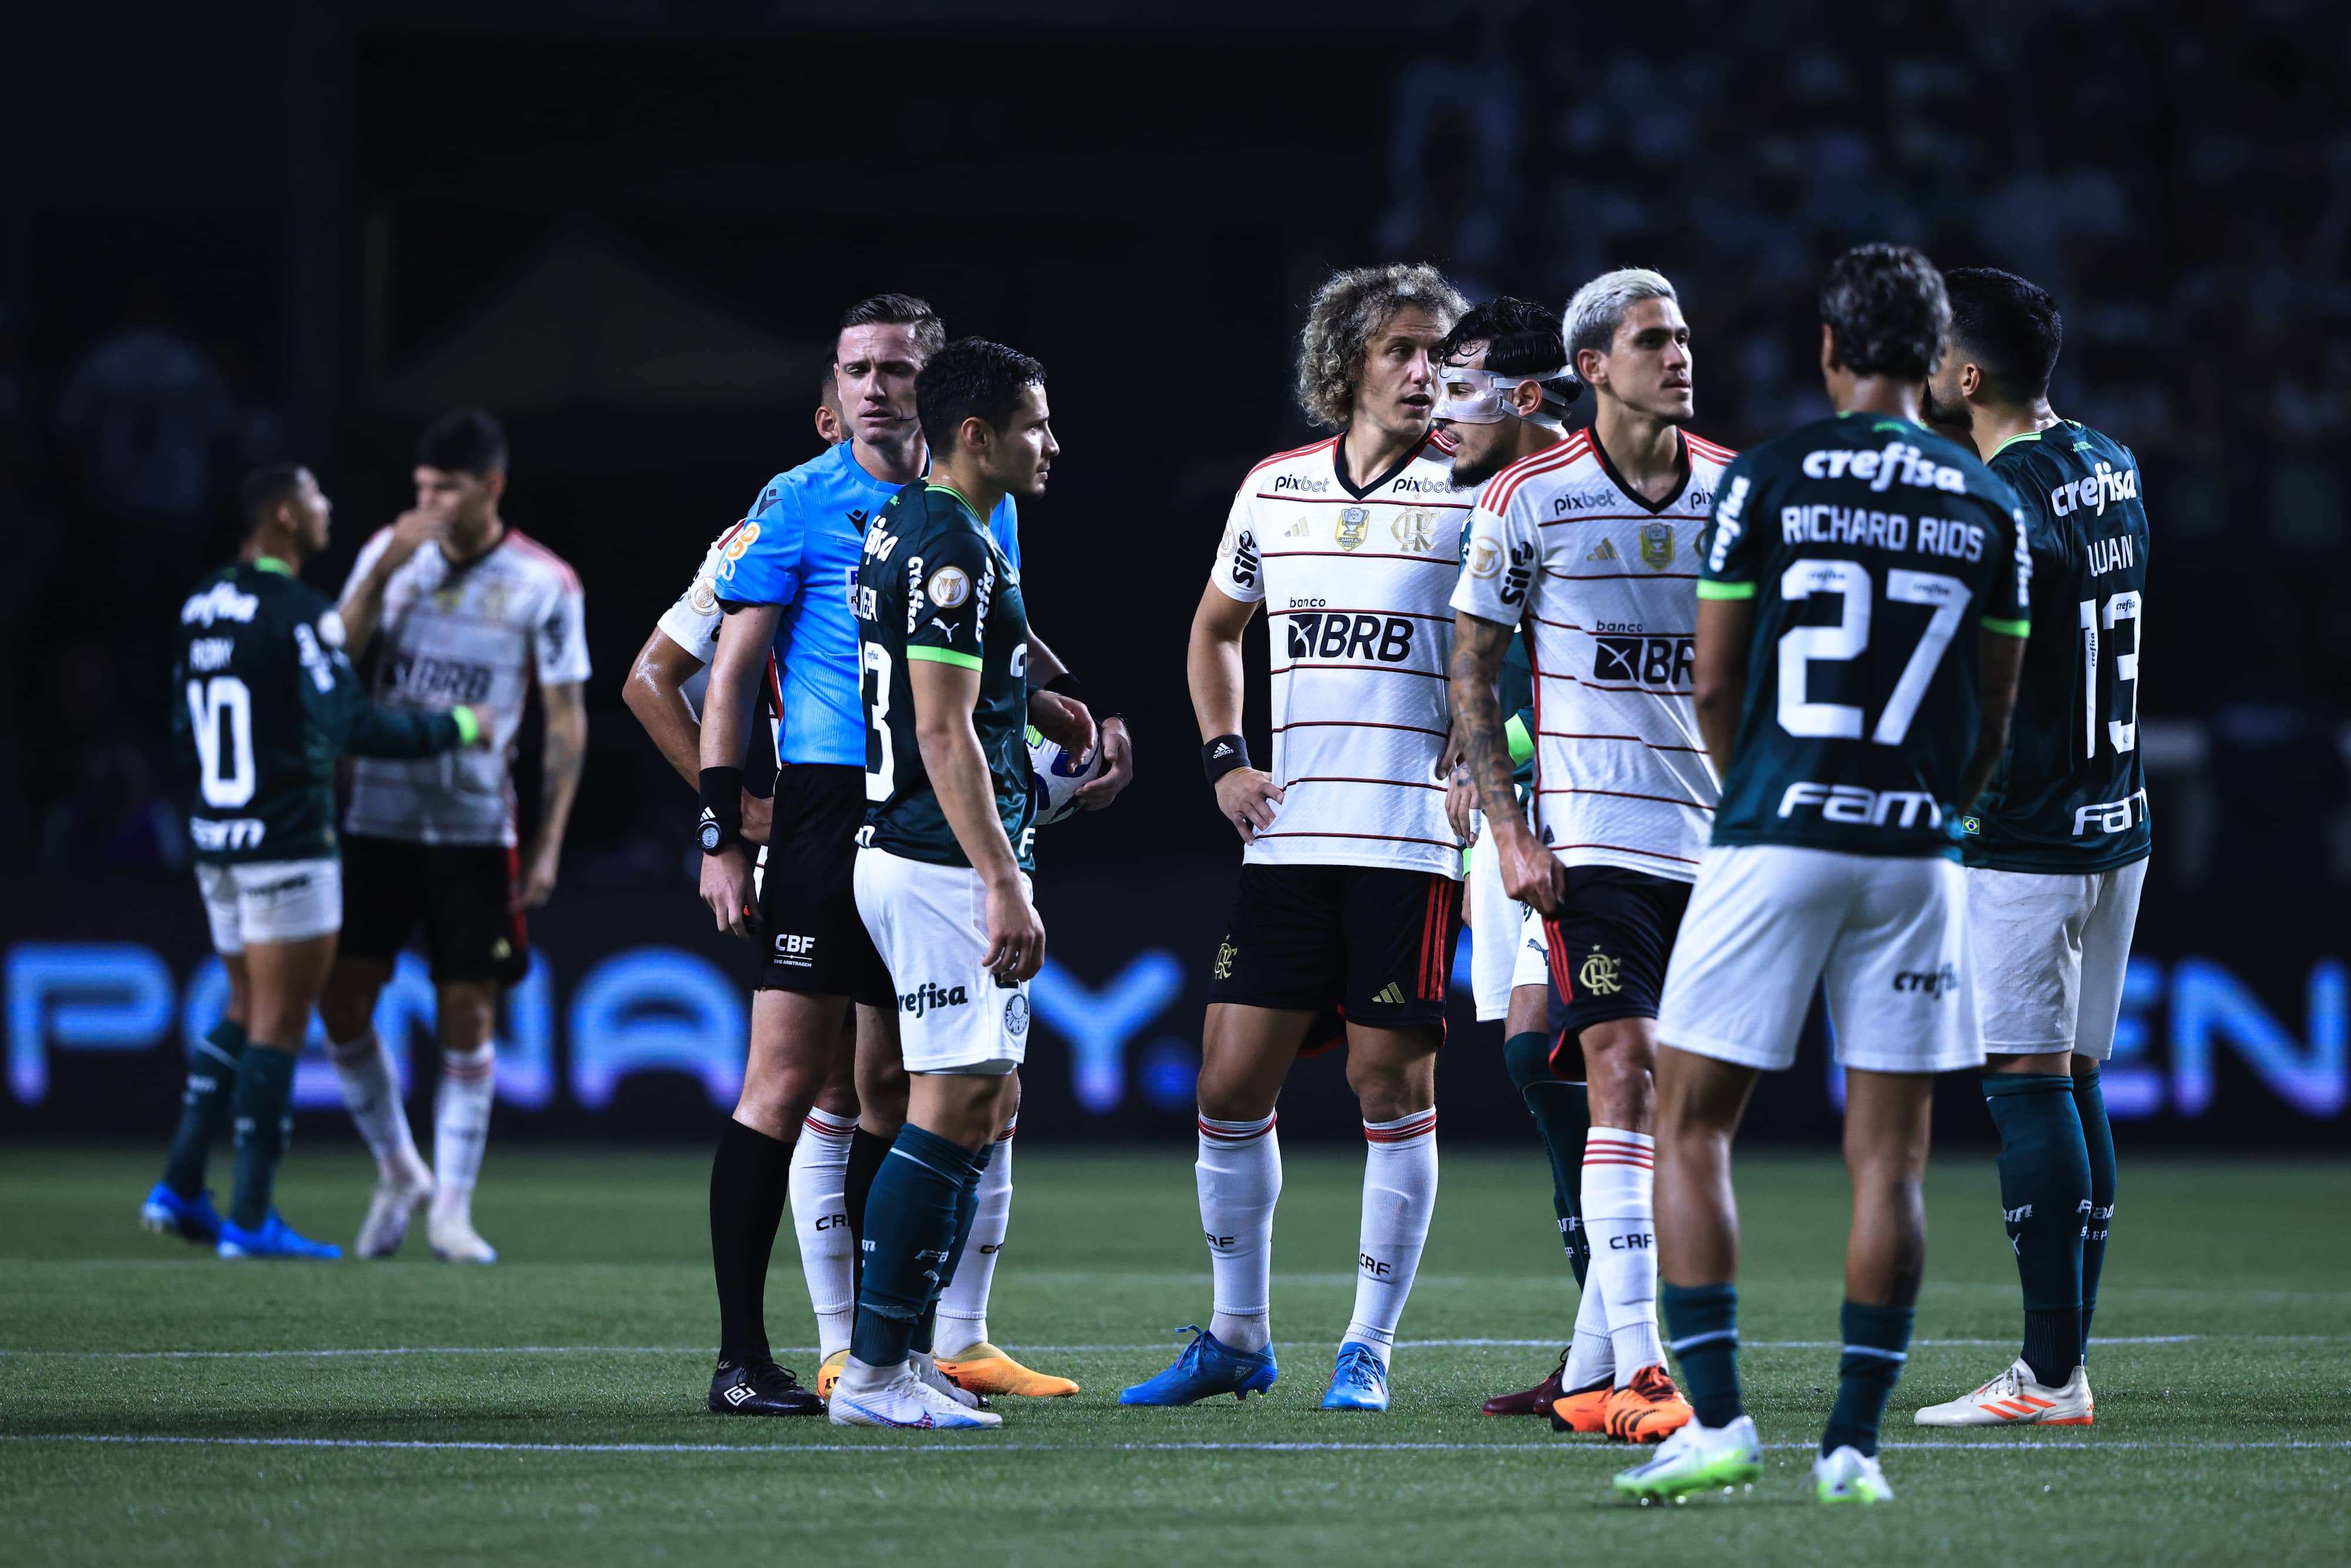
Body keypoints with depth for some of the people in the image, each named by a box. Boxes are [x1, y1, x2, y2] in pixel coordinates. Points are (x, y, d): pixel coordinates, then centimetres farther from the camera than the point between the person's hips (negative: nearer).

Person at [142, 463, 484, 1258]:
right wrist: (457, 726, -8)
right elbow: (354, 727, -20)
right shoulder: (298, 612, -16)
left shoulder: (202, 606, 10)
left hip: (214, 836, 8)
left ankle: (181, 1187, 13)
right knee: (280, 1022, -2)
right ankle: (250, 1218, 0)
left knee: (247, 1012, 18)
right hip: (286, 847, -8)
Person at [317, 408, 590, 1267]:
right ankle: (397, 1169, 19)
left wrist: (549, 844, -4)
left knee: (467, 1018, -2)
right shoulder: (392, 552, 4)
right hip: (378, 819, 2)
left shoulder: (545, 584, -3)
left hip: (476, 828, -2)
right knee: (343, 1001, -1)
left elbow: (567, 721, 0)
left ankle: (451, 1210, 7)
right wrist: (385, 570, -16)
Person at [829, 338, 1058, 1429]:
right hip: (947, 861, -11)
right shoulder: (955, 549, -15)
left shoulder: (899, 530, 16)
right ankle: (874, 1372, -9)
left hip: (902, 850, 11)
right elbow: (945, 734, -20)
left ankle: (901, 1355, 13)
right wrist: (1004, 884, -21)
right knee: (951, 1109, -9)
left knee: (983, 1106, 13)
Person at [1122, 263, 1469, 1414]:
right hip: (1289, 835, 4)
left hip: (1412, 839, -4)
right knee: (1231, 1084, 2)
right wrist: (1224, 758, 13)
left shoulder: (1471, 491, -2)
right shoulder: (1275, 489, 11)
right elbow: (1215, 628, 26)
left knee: (1391, 1085, -3)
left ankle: (1369, 1348, 7)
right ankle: (1237, 1339, 17)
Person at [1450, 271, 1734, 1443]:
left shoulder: (1740, 492, 6)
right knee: (1626, 1078, -15)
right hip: (1595, 838, -4)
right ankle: (1636, 1372, -18)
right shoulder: (1529, 500, -2)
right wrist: (1508, 828, -5)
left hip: (1720, 841, 4)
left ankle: (1591, 1373, 13)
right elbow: (1470, 667, 3)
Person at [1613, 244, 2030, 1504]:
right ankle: (1854, 1444, 4)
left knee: (1691, 1129, 4)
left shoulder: (1766, 482, -3)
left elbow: (1713, 691, 3)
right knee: (1889, 1156, 5)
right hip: (1911, 856, 2)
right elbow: (1993, 722, 11)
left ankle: (1716, 1419, -6)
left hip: (1773, 840, -2)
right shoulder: (1990, 510, 5)